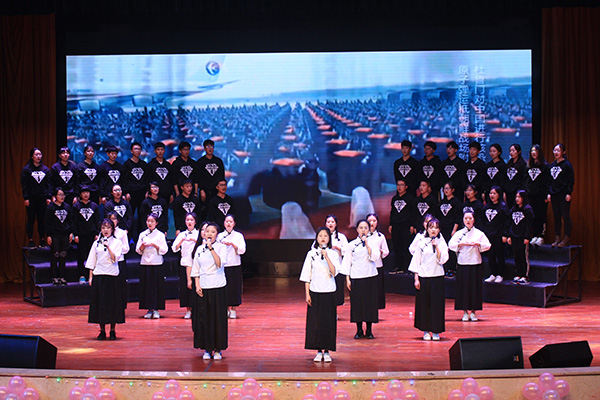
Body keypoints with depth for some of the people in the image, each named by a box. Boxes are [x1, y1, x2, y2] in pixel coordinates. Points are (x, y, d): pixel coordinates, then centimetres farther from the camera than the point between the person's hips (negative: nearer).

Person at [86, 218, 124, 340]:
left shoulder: (117, 242, 3)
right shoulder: (96, 243, 9)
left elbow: (115, 259, -8)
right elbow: (91, 261, 11)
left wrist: (108, 247, -20)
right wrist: (90, 277, 4)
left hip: (112, 275, -2)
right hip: (98, 275, 2)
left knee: (113, 302, -1)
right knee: (99, 302, 2)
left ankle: (112, 331, 9)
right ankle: (102, 331, 11)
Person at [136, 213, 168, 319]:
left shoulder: (160, 235, 3)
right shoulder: (142, 234, 10)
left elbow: (164, 250, -1)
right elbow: (138, 250, 9)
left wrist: (154, 245, -13)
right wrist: (143, 245, -11)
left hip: (156, 263, -2)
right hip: (145, 263, 2)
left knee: (156, 286, -3)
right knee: (146, 286, 1)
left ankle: (156, 310, 3)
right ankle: (149, 310, 8)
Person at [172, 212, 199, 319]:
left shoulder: (199, 234, 5)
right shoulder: (182, 234, 12)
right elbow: (174, 248, 1)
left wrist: (195, 240, -20)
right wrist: (182, 240, -13)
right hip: (185, 264, 2)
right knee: (185, 286, 1)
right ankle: (188, 310, 10)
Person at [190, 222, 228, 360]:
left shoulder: (220, 247, -2)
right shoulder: (199, 249, 9)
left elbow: (219, 263, -18)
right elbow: (196, 269, 12)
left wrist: (211, 248, -21)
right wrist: (197, 285, 1)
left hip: (218, 287, -3)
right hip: (203, 288, 3)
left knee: (218, 318, 0)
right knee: (203, 319, 3)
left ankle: (217, 350, 9)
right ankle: (207, 349, 13)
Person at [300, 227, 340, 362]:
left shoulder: (333, 254, 1)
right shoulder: (311, 254, 3)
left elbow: (334, 272, -12)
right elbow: (307, 275, 4)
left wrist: (326, 257, -21)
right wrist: (307, 294, -1)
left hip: (329, 292, -1)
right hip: (314, 292, 1)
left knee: (328, 321, 1)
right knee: (315, 321, 1)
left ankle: (327, 351, 10)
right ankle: (319, 351, 11)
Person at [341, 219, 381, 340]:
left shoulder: (373, 242, 6)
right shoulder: (351, 244, 4)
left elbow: (375, 257, -9)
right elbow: (347, 262, 5)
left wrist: (367, 244, -13)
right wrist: (347, 279, 0)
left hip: (370, 276, 0)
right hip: (356, 277, 0)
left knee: (370, 302, 1)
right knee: (357, 303, 1)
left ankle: (369, 331, 10)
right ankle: (359, 330, 12)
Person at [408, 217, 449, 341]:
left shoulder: (441, 242, 4)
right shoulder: (421, 242, 4)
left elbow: (443, 260, -6)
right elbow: (416, 261, 4)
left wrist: (436, 247, -16)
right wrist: (416, 278, -1)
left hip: (437, 277, 0)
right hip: (423, 277, 0)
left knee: (437, 303, 0)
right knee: (424, 303, 2)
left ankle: (436, 331, 8)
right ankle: (426, 331, 12)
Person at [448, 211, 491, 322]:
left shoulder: (479, 233, 6)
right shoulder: (459, 233, 7)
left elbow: (487, 245, 1)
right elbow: (451, 245, 0)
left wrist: (477, 244, -14)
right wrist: (462, 244, -13)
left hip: (475, 263, 0)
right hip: (462, 263, 0)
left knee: (475, 287, 0)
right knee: (463, 287, -1)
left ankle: (473, 311, 9)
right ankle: (465, 312, 7)